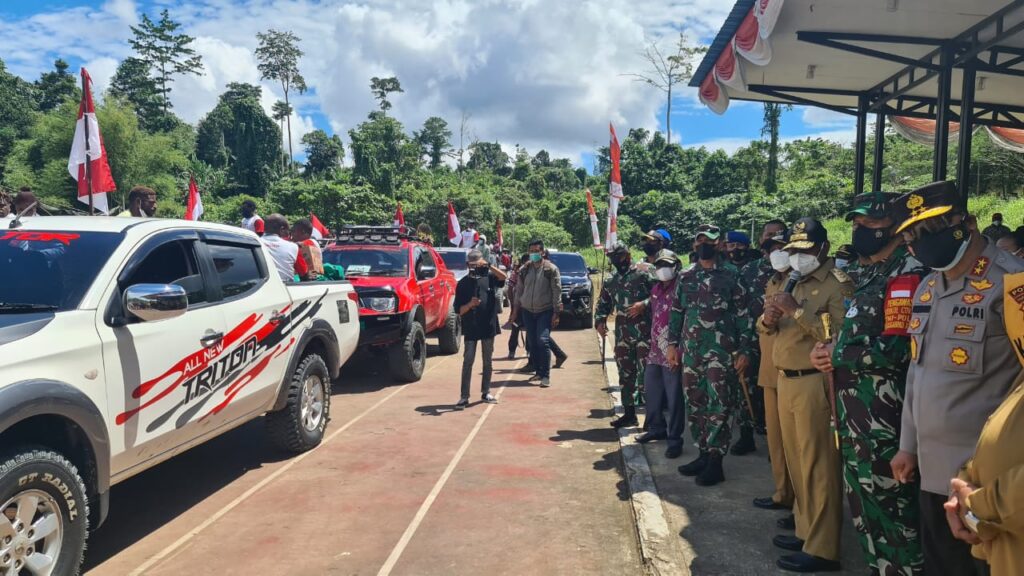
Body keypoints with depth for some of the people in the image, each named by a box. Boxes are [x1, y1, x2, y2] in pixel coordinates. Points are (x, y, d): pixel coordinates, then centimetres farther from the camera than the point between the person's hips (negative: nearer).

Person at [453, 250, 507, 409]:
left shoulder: (489, 277, 4)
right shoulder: (463, 283, 0)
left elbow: (503, 277, -18)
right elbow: (459, 310, -3)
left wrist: (489, 266, -32)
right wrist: (470, 304, -23)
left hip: (488, 326, 2)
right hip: (471, 328, -2)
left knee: (487, 361, 11)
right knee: (468, 362, -2)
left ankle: (486, 392, 23)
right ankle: (464, 397, -1)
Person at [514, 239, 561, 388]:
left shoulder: (551, 269, -4)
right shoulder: (525, 270, 9)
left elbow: (557, 292, -6)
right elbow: (519, 290, 14)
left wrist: (556, 313, -10)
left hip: (545, 311, -4)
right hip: (527, 311, 5)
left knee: (543, 341, -16)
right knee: (532, 344, 7)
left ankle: (546, 376, -10)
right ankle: (538, 371, 21)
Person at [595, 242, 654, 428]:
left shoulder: (643, 275, -3)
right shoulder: (610, 282, 15)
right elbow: (603, 304, 21)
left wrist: (643, 304, -22)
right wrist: (599, 321, 5)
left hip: (644, 333, -6)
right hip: (622, 335, 6)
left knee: (646, 374, -5)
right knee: (625, 375, 10)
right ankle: (629, 414, 20)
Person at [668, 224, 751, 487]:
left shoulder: (731, 274, -2)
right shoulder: (685, 276, 11)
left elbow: (743, 314, -3)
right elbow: (677, 312, 16)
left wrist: (744, 349, -7)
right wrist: (673, 344, 10)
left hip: (721, 350, -5)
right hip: (691, 349, 5)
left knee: (718, 406, -4)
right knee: (694, 405, 10)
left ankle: (715, 462, 3)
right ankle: (703, 454, 22)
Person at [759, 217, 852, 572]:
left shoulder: (837, 283, -9)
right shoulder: (793, 282, 18)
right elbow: (767, 329, 20)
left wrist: (796, 310, -21)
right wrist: (768, 319, -2)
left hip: (814, 383, -9)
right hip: (786, 381, 9)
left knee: (817, 466, -4)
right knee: (796, 461, 16)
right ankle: (805, 529, 29)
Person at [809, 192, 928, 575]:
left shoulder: (906, 275, -13)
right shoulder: (867, 275, 16)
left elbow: (895, 350, -23)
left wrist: (835, 356, -11)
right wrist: (829, 351, 4)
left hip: (883, 414, -10)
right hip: (854, 411, 10)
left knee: (889, 504, -3)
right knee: (863, 501, 19)